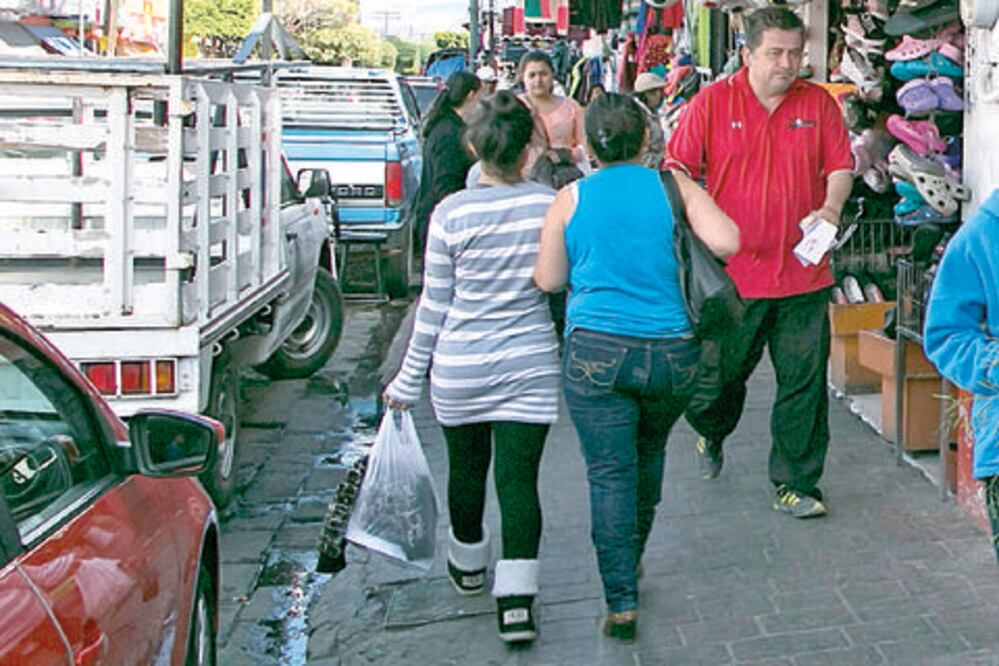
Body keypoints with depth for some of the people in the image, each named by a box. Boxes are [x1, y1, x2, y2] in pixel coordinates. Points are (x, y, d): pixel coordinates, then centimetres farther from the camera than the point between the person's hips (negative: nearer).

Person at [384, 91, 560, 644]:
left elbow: (434, 307, -5)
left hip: (459, 370, 0)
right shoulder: (550, 205, -8)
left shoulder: (451, 213, -12)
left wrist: (409, 379, 4)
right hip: (530, 366, 0)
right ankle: (517, 597, -7)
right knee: (519, 475, 2)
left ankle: (468, 566, 41)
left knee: (466, 468, 19)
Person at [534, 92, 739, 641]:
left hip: (596, 351, -2)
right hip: (671, 352, 2)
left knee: (610, 474, 1)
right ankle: (630, 562, 40)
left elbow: (549, 280, 6)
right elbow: (726, 243, -10)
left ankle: (621, 600, -5)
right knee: (648, 458, 23)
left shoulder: (570, 199, 1)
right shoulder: (673, 187, 0)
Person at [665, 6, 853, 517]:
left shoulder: (818, 103, 6)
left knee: (804, 383, 2)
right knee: (717, 374, 11)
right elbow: (678, 170, 1)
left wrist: (832, 206, -11)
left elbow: (840, 166, 9)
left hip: (803, 273, 2)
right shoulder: (712, 102, -1)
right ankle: (712, 434, 44)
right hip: (731, 272, -1)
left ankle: (794, 484, 14)